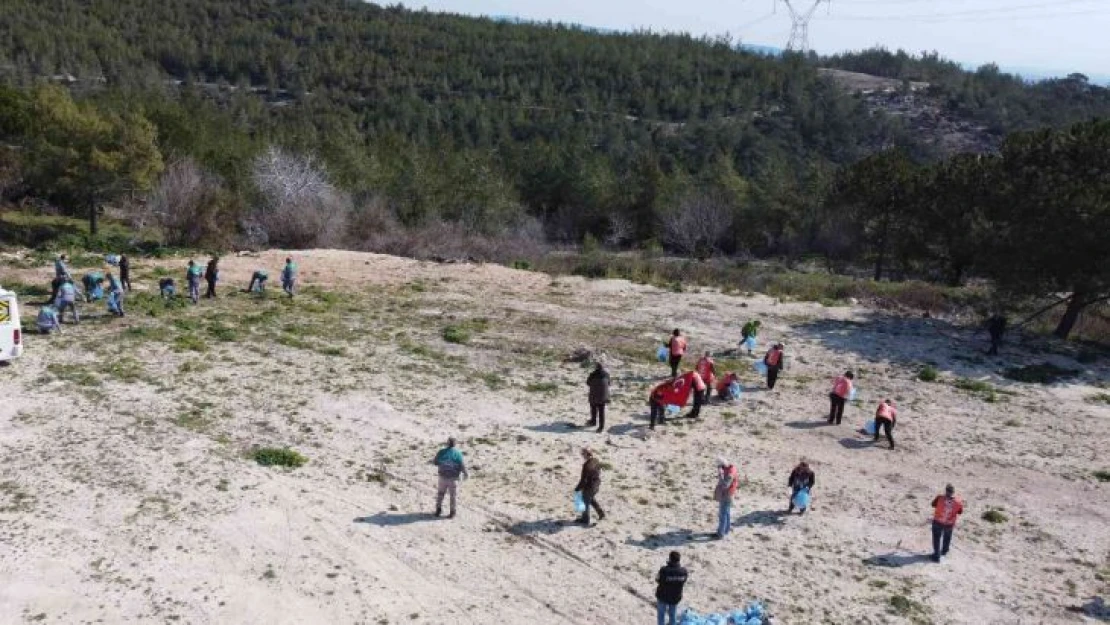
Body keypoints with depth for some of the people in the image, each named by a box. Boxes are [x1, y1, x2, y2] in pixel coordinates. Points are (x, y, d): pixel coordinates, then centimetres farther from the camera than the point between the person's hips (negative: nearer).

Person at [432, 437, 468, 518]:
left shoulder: (441, 452, -9)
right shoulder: (458, 453, -15)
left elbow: (435, 462, 0)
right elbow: (462, 465, -13)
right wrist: (466, 474, 3)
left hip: (443, 477, 2)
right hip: (453, 478, -2)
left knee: (440, 493, 19)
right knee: (453, 496, 11)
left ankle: (438, 510, 25)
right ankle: (452, 513, 16)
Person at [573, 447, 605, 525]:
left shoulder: (587, 465, -32)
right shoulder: (596, 461, -6)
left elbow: (584, 479, -25)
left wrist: (578, 488, -13)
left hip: (589, 487, -8)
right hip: (596, 485, 8)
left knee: (586, 502, 13)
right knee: (592, 499, 30)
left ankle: (585, 520, 30)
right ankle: (601, 514, 32)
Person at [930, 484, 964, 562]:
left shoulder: (939, 498, -25)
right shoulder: (958, 503, -21)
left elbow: (933, 504, -7)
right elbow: (960, 512, -3)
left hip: (938, 522, -2)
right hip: (949, 524, 2)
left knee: (937, 539, 15)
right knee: (947, 538, 28)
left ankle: (937, 555, 17)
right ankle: (944, 552, 50)